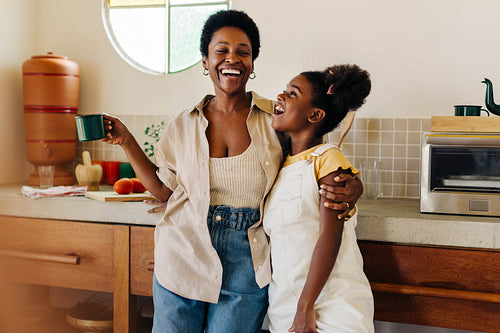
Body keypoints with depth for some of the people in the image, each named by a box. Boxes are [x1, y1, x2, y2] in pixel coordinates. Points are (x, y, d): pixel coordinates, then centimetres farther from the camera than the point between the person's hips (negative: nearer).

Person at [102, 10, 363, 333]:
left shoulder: (276, 119, -4)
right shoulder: (184, 125, 3)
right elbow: (163, 188, 9)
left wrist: (349, 189, -19)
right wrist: (125, 140, 6)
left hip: (246, 268, -1)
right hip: (184, 259, 2)